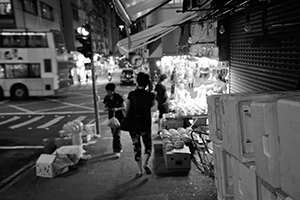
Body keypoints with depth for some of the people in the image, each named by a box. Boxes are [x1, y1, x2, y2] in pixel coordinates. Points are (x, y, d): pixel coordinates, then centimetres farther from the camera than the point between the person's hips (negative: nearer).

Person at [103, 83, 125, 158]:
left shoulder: (118, 97, -13)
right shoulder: (106, 98, 1)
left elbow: (124, 107, -9)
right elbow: (105, 107, 12)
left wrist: (117, 109, -25)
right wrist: (106, 108, -12)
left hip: (119, 117, -5)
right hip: (111, 118, 6)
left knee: (117, 134, -13)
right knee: (114, 134, 13)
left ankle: (117, 151, -8)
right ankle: (119, 148, 30)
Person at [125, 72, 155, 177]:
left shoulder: (131, 94, -7)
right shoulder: (150, 95, -8)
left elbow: (127, 110, -2)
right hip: (145, 125, -1)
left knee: (136, 146, 13)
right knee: (148, 144, 18)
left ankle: (140, 170, 18)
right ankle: (145, 163, -3)